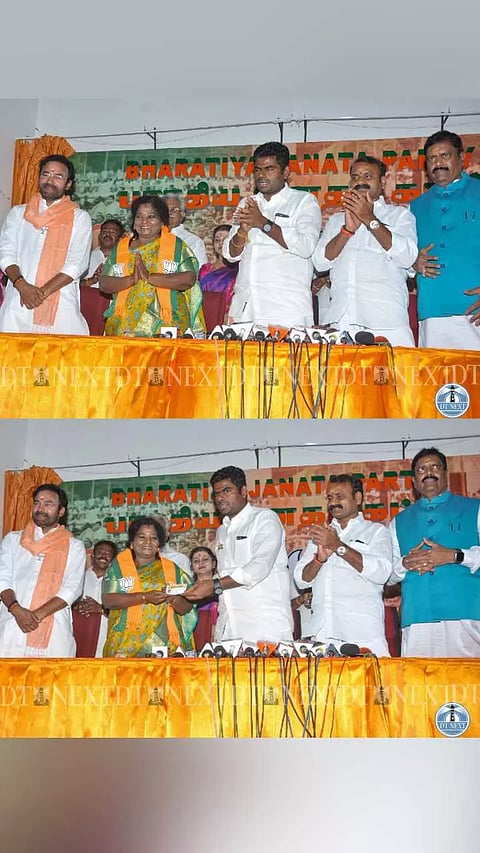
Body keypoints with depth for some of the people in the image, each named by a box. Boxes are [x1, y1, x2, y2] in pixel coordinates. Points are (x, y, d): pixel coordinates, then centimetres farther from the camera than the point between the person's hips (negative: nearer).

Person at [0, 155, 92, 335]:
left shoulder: (80, 218, 10)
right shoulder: (18, 213, 18)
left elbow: (77, 263, -1)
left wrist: (43, 291, -11)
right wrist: (22, 285, -12)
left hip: (61, 307, -2)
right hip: (18, 303, 2)